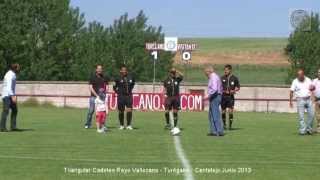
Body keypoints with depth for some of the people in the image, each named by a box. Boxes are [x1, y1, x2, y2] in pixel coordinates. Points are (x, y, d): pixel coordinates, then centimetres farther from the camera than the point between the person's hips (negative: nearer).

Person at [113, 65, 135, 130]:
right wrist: (118, 92, -2)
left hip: (129, 96, 2)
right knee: (121, 111, 5)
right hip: (121, 96, -2)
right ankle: (121, 125, 19)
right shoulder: (118, 78, -5)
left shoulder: (130, 77, 3)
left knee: (129, 110, -9)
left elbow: (133, 84, 23)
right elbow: (114, 87, 7)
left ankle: (129, 125, -1)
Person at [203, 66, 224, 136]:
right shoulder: (216, 77, 19)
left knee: (216, 115, -9)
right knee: (211, 115, 14)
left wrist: (208, 96, -21)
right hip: (217, 96, 11)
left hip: (214, 98, -11)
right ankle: (213, 131, 15)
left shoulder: (213, 77, -13)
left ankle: (220, 131, -8)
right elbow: (221, 88, 24)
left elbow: (214, 89, -26)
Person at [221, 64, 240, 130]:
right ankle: (224, 124, 20)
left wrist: (234, 90, -9)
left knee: (230, 111, -9)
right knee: (223, 111, 5)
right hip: (223, 96, 2)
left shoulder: (234, 78, 3)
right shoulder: (222, 78, 6)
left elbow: (238, 87, 10)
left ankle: (230, 125, -1)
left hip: (230, 96, -2)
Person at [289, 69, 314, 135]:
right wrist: (290, 101, -8)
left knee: (311, 114, 0)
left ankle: (309, 129, 14)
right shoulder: (295, 82, 0)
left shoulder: (308, 80, 8)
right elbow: (291, 92, -2)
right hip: (300, 100, -3)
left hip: (308, 99, 3)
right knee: (301, 116, -5)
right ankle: (302, 130, -2)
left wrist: (312, 88, -12)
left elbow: (313, 87, 14)